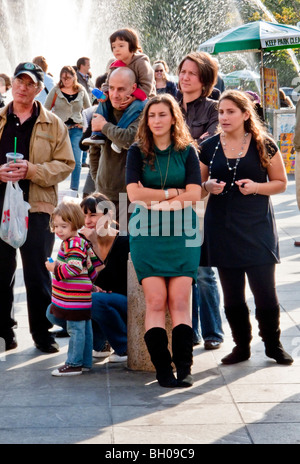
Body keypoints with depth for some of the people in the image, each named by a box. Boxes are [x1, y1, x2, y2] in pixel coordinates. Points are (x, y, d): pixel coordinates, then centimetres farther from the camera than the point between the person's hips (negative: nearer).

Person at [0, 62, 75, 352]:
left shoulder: (53, 125, 6)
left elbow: (65, 164, 1)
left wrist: (33, 170, -13)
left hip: (38, 207, -2)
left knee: (38, 274, 1)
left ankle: (42, 333, 11)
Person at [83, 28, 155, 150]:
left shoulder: (141, 63, -17)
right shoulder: (115, 66, 4)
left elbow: (146, 86, -23)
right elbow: (108, 84, 7)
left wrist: (132, 99, -33)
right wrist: (105, 93, -17)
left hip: (144, 98, -7)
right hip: (121, 99, 7)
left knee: (136, 106, -39)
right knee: (103, 103, -7)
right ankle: (98, 135, -13)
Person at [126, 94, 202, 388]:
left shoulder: (187, 151, 8)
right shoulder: (138, 152, 7)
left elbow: (194, 194, -3)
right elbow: (134, 193, -5)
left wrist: (154, 200, -9)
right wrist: (173, 193, -6)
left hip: (182, 233, 0)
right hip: (147, 233, 0)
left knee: (179, 302, -7)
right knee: (155, 302, -9)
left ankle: (184, 368, -7)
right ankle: (162, 369, -7)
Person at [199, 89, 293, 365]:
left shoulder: (264, 145, -1)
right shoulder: (209, 147, 6)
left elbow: (281, 183, 3)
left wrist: (256, 187, -15)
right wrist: (208, 186, -8)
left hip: (257, 227, -2)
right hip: (222, 227, 3)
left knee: (265, 291, -2)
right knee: (232, 294, 7)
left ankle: (273, 344, 14)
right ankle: (242, 346, 19)